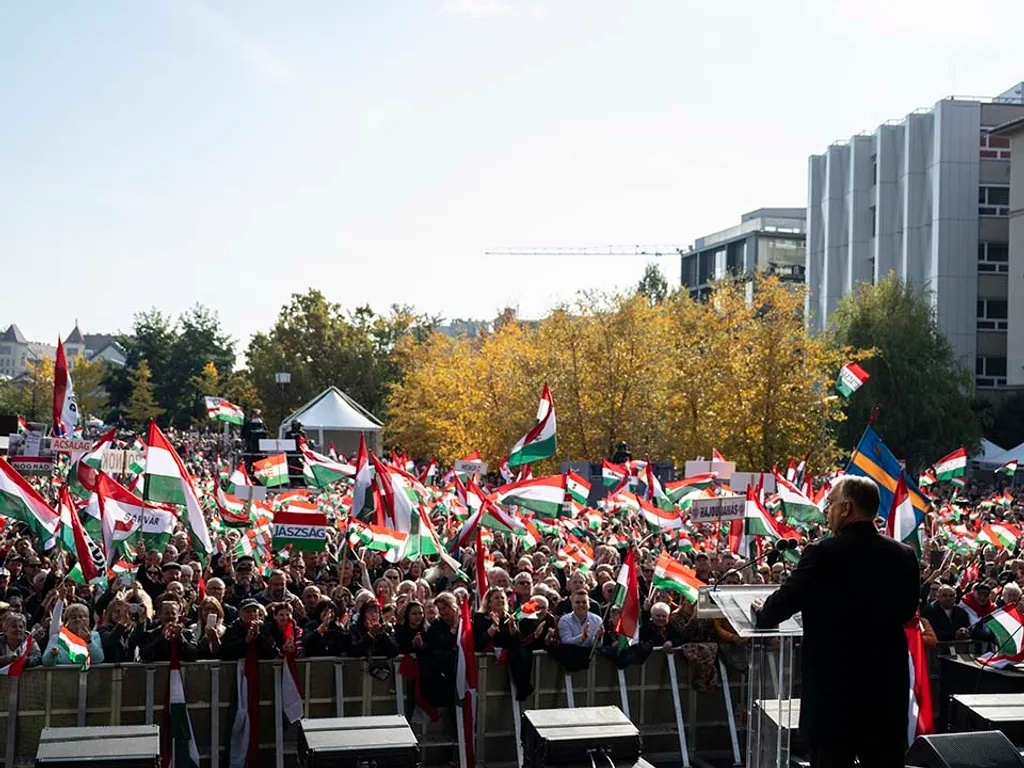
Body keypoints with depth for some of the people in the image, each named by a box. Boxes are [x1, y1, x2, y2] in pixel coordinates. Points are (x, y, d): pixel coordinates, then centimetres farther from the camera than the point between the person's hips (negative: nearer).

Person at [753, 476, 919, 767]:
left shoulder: (822, 554, -14)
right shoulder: (904, 556, 1)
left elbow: (783, 603, -6)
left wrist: (761, 613, 15)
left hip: (835, 688, -4)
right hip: (889, 688, 5)